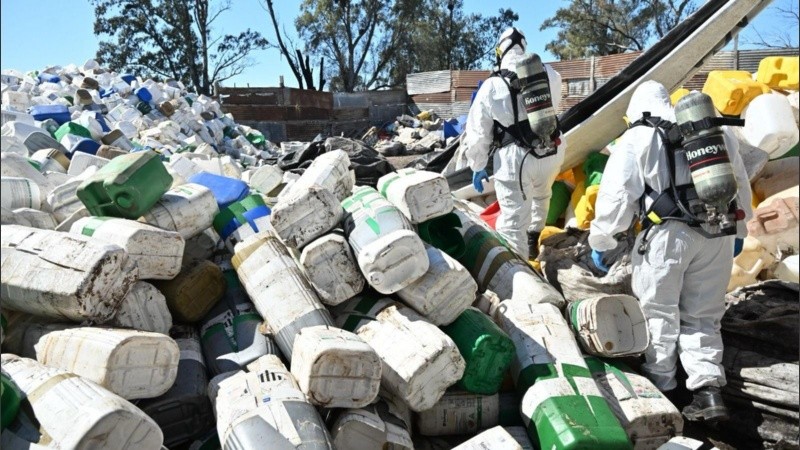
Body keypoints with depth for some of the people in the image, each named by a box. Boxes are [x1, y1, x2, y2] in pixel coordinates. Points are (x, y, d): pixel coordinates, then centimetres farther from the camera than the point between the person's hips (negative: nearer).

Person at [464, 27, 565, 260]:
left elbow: (478, 133, -3)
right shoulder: (549, 74, 1)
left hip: (515, 158, -4)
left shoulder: (492, 86, -7)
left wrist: (477, 166, 8)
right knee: (541, 195, 34)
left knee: (513, 223, -3)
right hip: (551, 151, 5)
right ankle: (533, 240, 51)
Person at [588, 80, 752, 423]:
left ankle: (660, 384, 20)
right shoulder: (718, 130, 16)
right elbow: (740, 185, 22)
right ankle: (709, 390, 4)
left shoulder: (637, 138, 1)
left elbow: (616, 196, -2)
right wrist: (739, 229, 34)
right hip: (718, 233, 5)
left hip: (667, 235, -4)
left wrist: (600, 241, 7)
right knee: (703, 314, 14)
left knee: (660, 313, 11)